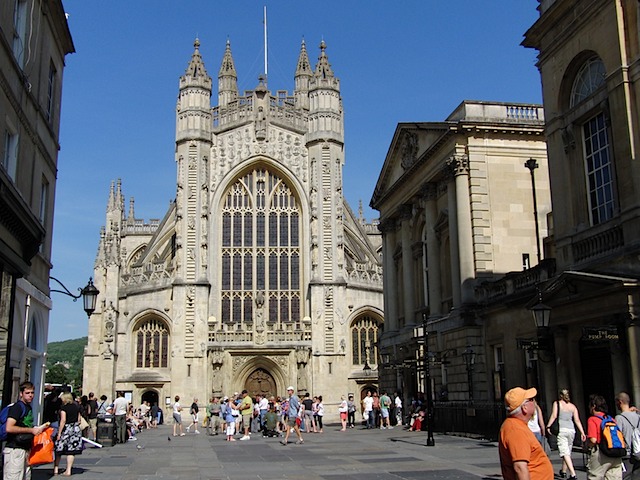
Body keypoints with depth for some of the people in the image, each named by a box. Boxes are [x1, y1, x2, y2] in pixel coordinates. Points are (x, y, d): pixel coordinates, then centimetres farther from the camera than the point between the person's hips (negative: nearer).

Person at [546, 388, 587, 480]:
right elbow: (577, 420, 10)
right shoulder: (573, 406, 15)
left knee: (565, 453, -9)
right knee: (568, 451, 17)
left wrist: (548, 426, -6)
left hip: (562, 430, -5)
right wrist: (582, 432, 10)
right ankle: (563, 471, 30)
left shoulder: (557, 403, 5)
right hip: (571, 430, 5)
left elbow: (554, 416, -7)